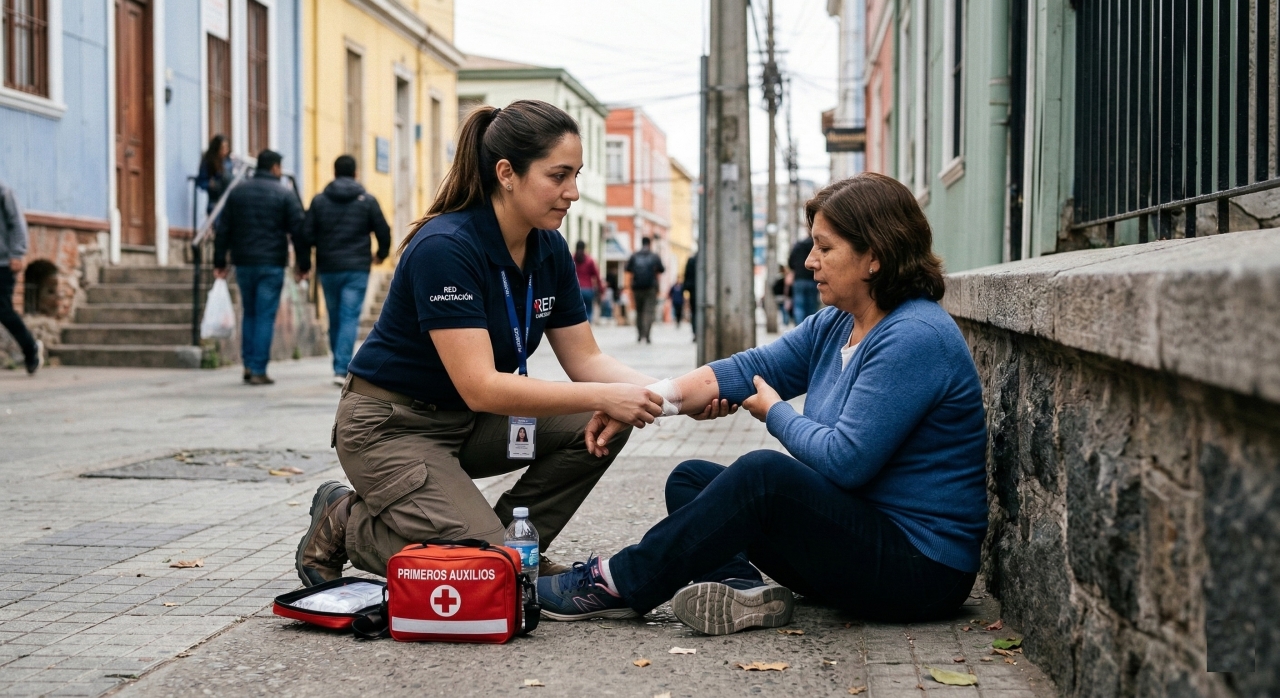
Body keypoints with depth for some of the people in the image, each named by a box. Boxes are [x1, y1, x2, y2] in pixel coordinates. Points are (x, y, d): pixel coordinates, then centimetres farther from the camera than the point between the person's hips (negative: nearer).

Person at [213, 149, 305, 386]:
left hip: (243, 262, 4)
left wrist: (220, 261, 12)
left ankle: (248, 364, 12)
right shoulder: (285, 195, -3)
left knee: (249, 314, 17)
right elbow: (298, 231, -6)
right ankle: (258, 370, -3)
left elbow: (223, 230, 8)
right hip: (272, 264, -4)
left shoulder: (237, 192, 9)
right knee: (265, 317, -1)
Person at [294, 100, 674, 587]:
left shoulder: (550, 249, -2)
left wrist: (655, 392, -20)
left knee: (605, 424, -11)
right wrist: (603, 396, -36)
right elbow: (481, 387, -33)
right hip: (393, 428, -8)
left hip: (469, 421, 8)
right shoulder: (445, 247, -27)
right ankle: (345, 524, 3)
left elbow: (584, 357, 0)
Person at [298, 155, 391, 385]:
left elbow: (307, 235, 1)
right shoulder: (367, 200, 1)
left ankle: (340, 366, 21)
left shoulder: (319, 200, 4)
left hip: (328, 270, 2)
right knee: (350, 318, -5)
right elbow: (383, 231, 3)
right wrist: (381, 254, 22)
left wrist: (303, 265, 9)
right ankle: (342, 368, -16)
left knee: (335, 320, 14)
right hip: (357, 269, -2)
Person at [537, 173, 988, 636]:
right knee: (690, 479, 8)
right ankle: (742, 588, -19)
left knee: (763, 474, -29)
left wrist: (776, 413, -8)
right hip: (860, 533, 10)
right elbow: (746, 370, 4)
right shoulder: (835, 325, 9)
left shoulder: (915, 338, -21)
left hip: (919, 572, -10)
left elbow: (846, 461, -25)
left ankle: (619, 584, -18)